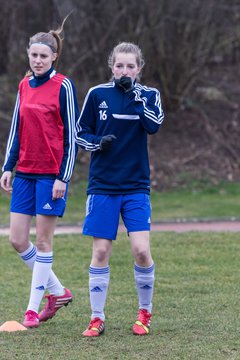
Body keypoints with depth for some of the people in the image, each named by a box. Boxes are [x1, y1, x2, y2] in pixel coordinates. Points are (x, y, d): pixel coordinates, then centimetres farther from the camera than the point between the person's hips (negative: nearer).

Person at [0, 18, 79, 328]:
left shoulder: (63, 86, -8)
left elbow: (71, 134, -8)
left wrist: (63, 177, -12)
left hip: (52, 174, -6)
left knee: (42, 240, -2)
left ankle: (33, 308, 6)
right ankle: (57, 291, 19)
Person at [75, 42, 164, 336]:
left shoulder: (149, 95, 3)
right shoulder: (97, 94, 2)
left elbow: (154, 125, -15)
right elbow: (79, 133, 8)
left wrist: (133, 94, -18)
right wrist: (97, 143, -11)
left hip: (136, 187, 0)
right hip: (102, 186, 0)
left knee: (141, 250, -9)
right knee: (100, 252, 0)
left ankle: (145, 313, 11)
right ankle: (97, 318, 10)